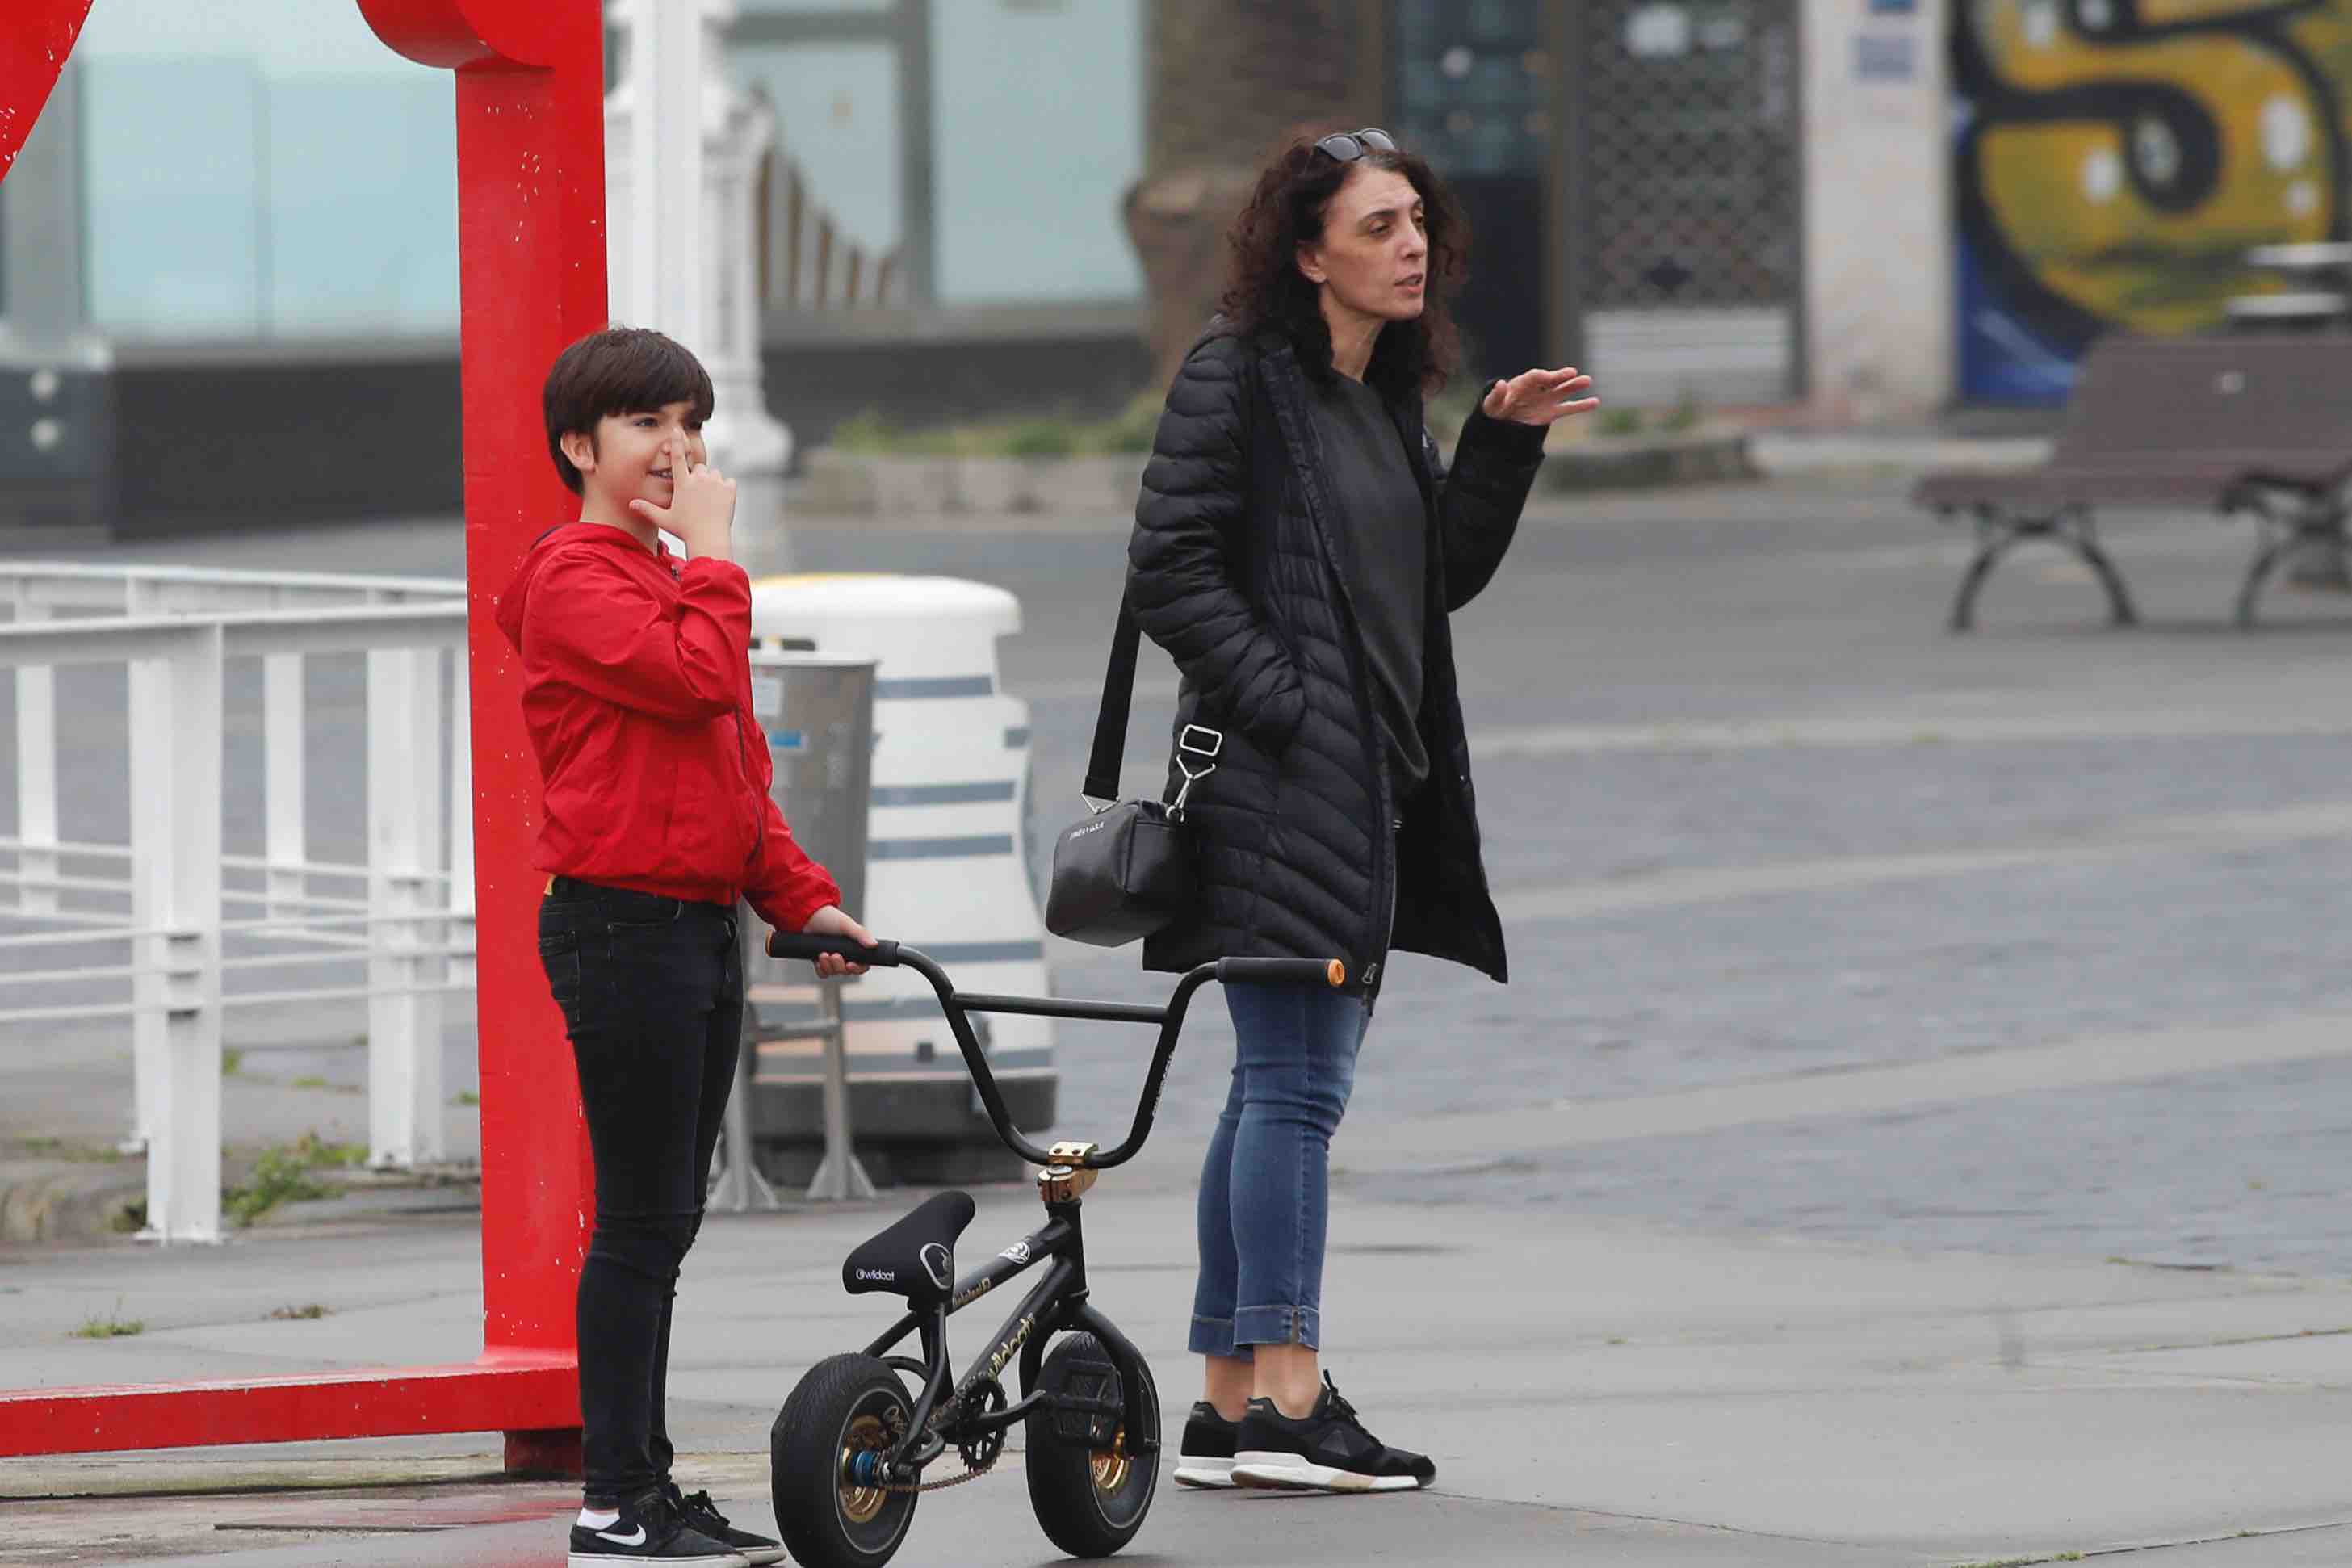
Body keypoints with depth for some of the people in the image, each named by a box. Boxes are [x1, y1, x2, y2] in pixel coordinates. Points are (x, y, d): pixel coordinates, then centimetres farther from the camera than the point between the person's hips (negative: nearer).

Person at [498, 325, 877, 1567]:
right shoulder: (575, 575, -10)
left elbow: (736, 761, 26)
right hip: (622, 923, -10)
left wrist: (799, 897, 17)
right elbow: (701, 678, -25)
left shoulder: (669, 578, 21)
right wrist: (707, 549, -13)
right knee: (641, 1222, -9)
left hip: (701, 927, 10)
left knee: (665, 1224, 12)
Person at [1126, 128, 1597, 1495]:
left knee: (1282, 1094, 9)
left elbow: (1445, 576, 20)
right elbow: (1171, 572, -12)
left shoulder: (1383, 395, 18)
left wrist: (1505, 446, 8)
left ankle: (1230, 1406, 12)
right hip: (1282, 784, -9)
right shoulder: (1238, 379, -7)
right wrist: (1278, 702, -17)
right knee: (1295, 1087, -12)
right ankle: (1288, 1402, -13)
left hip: (1368, 790, 9)